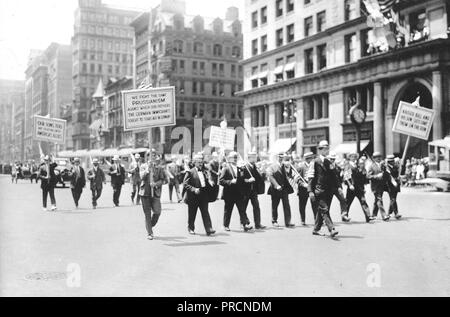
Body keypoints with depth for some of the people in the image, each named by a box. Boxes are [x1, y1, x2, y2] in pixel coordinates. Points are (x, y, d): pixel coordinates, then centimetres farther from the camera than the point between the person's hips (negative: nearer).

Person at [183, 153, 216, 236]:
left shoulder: (204, 172, 13)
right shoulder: (190, 172, -4)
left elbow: (208, 182, 20)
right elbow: (185, 184, -10)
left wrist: (210, 183, -4)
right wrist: (193, 189, -21)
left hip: (203, 196, 4)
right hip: (193, 197, -3)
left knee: (205, 213, -4)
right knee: (192, 214, 8)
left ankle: (209, 229, -9)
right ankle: (191, 228, 26)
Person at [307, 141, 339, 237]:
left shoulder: (329, 163, 17)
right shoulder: (315, 162, -2)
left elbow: (333, 177, 21)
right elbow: (310, 177, -6)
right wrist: (310, 191, -14)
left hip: (329, 191, 6)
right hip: (319, 191, -6)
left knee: (321, 211, 11)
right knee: (324, 210, -13)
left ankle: (316, 230, 22)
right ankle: (331, 230, -20)